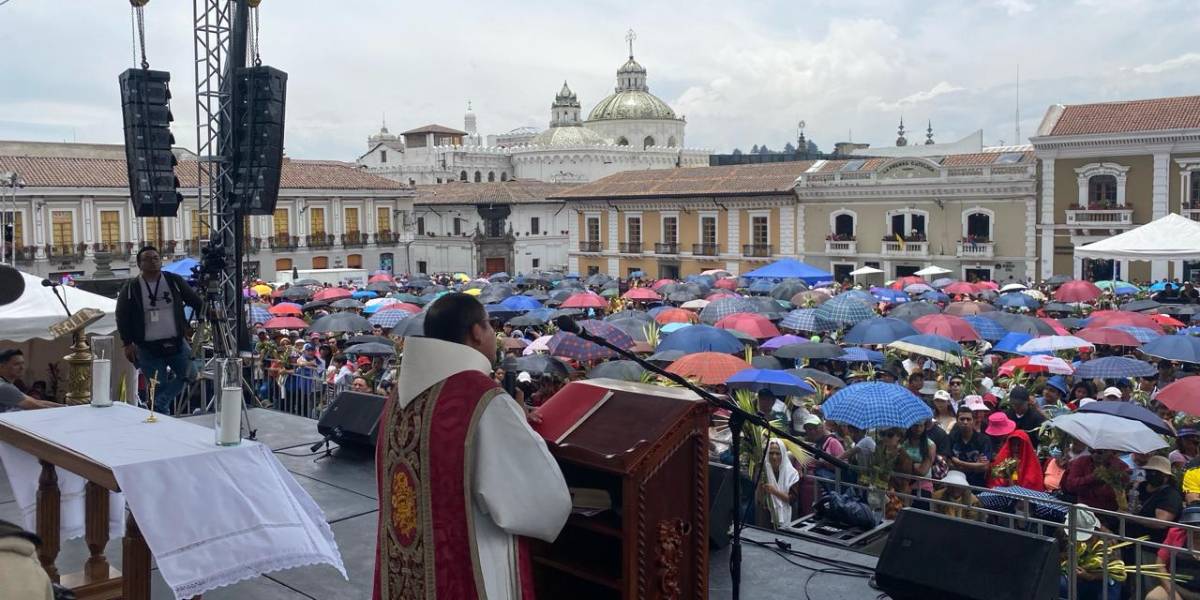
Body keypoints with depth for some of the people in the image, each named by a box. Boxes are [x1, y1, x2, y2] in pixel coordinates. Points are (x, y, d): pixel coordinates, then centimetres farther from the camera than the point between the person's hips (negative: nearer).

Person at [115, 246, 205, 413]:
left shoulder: (174, 281, 2)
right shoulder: (131, 287, -2)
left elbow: (196, 302, 11)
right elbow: (122, 317, 3)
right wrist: (128, 343, -1)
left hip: (177, 343, 3)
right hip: (148, 348, -2)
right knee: (158, 388, -1)